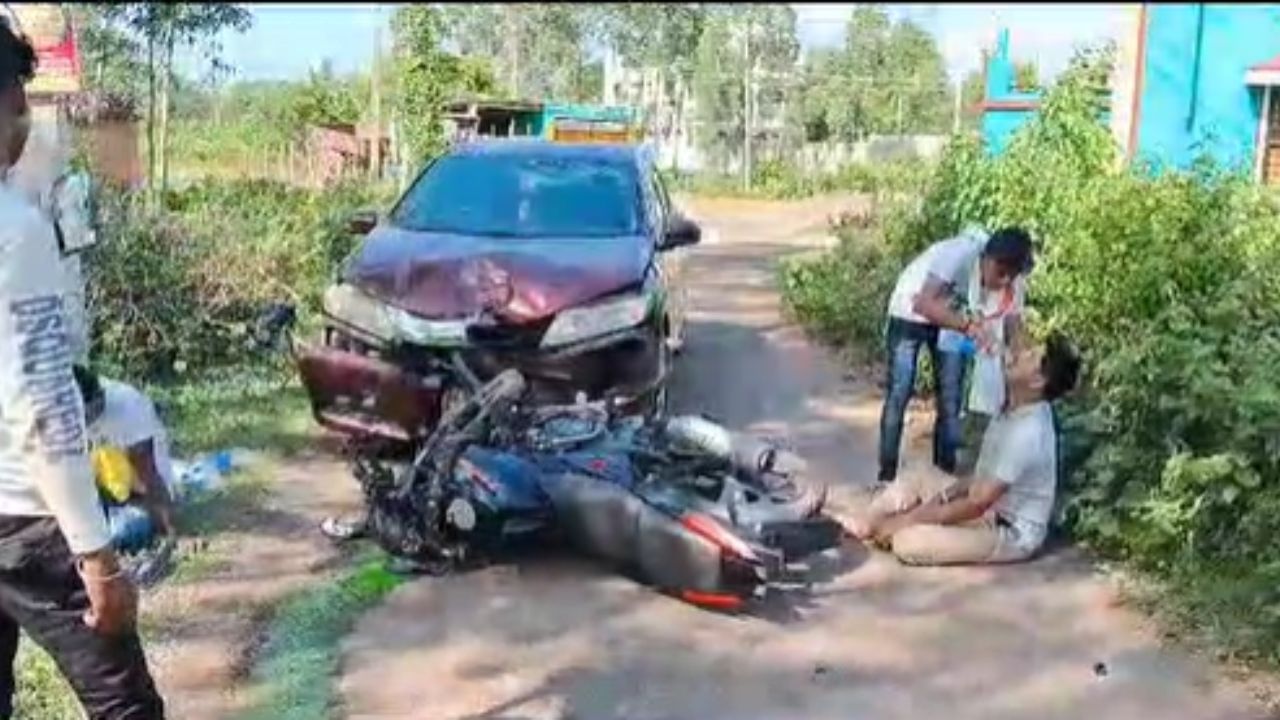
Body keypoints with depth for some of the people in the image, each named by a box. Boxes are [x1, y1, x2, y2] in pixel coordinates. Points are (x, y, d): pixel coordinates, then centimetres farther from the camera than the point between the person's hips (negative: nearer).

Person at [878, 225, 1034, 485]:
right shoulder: (960, 253, -39)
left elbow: (1014, 331, -18)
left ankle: (945, 473, 15)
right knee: (899, 394, -7)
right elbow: (923, 303, -49)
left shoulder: (1013, 281, -23)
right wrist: (968, 326, -63)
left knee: (951, 398, 2)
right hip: (911, 312, -4)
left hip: (953, 318, 4)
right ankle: (887, 475, 3)